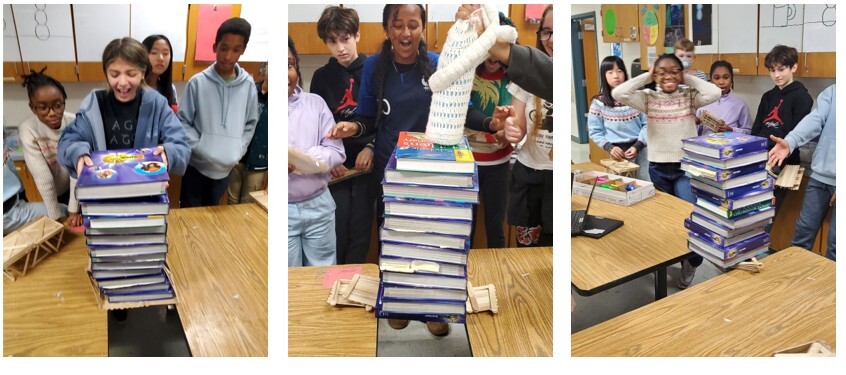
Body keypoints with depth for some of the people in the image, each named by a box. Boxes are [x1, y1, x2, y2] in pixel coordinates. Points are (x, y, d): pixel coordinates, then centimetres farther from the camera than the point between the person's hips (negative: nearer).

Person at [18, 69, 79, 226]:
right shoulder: (28, 130, -23)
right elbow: (42, 177, -23)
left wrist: (73, 209, -21)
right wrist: (56, 217, -21)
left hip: (81, 187, 1)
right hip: (56, 193, -1)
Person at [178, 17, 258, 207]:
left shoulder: (248, 85, -5)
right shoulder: (197, 82, -10)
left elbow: (250, 124, 3)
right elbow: (183, 121, -6)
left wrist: (237, 152, -7)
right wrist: (200, 148, -17)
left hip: (226, 167, 2)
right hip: (196, 164, -2)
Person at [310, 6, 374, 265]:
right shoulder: (321, 77, 6)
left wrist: (372, 147, -17)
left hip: (367, 163, -1)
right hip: (335, 165, 1)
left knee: (360, 230, 3)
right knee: (335, 231, 2)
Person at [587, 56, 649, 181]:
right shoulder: (598, 103, -3)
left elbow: (646, 124, -1)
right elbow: (594, 132, -1)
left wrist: (637, 146, -13)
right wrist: (609, 147, -15)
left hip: (639, 150, 1)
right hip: (617, 152, -1)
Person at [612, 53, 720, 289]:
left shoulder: (690, 96, -2)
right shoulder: (649, 98, -2)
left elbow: (715, 93, -20)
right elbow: (618, 94, -16)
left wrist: (687, 79, -9)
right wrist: (646, 77, -8)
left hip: (687, 167, -2)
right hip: (658, 168, 2)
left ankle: (691, 260, 10)